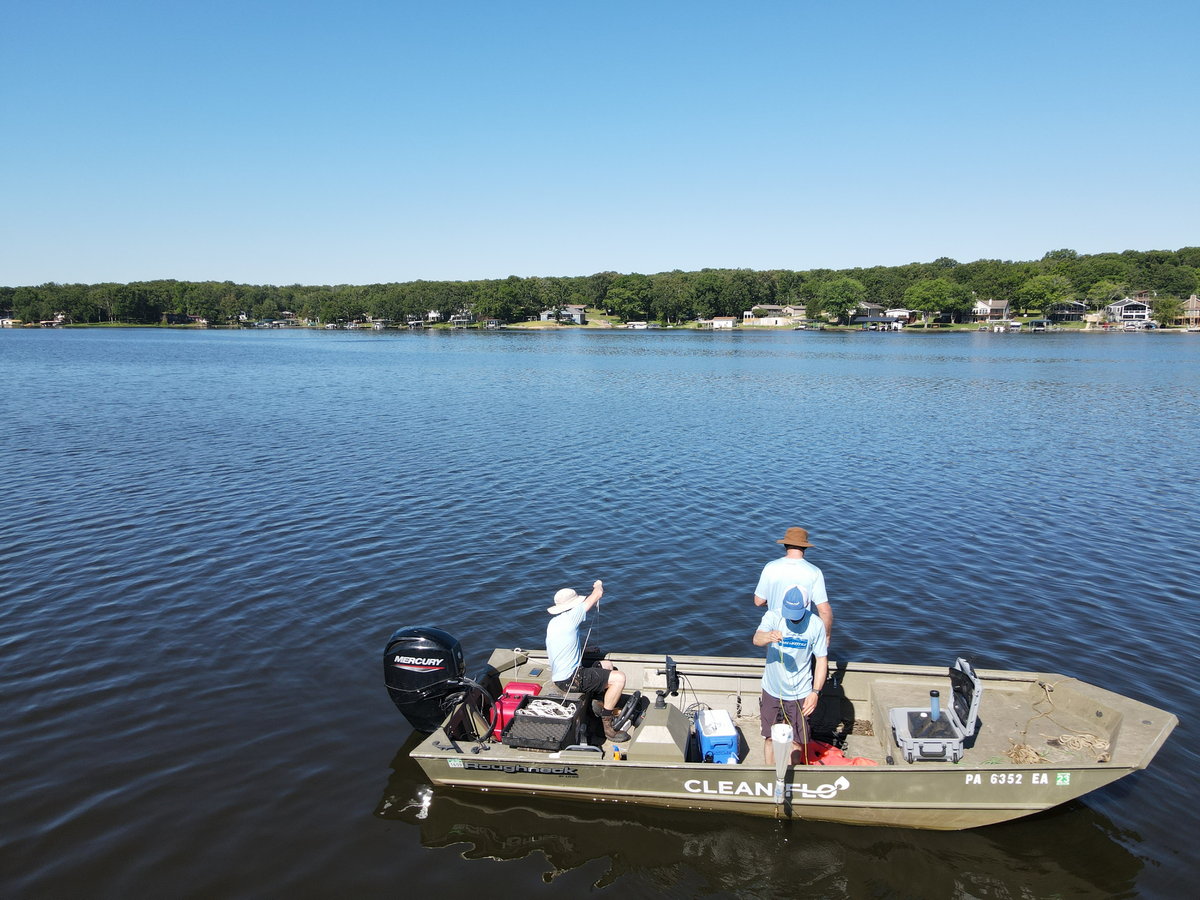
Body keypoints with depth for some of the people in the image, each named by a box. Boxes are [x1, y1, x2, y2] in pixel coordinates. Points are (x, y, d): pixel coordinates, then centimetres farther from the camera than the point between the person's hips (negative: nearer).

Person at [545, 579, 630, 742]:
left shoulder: (553, 622, 9)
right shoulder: (570, 618, -18)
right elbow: (598, 594, -10)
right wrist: (599, 585, 8)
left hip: (559, 676, 10)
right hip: (570, 679, -10)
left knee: (607, 665, 24)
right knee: (619, 677, -18)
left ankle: (601, 704, 15)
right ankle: (607, 725, -11)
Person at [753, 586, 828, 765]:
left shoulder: (815, 624, -11)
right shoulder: (773, 616, -13)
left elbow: (822, 660, -3)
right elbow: (756, 639, -31)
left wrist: (815, 692, -12)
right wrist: (769, 637, -54)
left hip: (800, 694, 0)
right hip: (772, 690, 0)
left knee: (796, 741, 9)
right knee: (771, 738, 13)